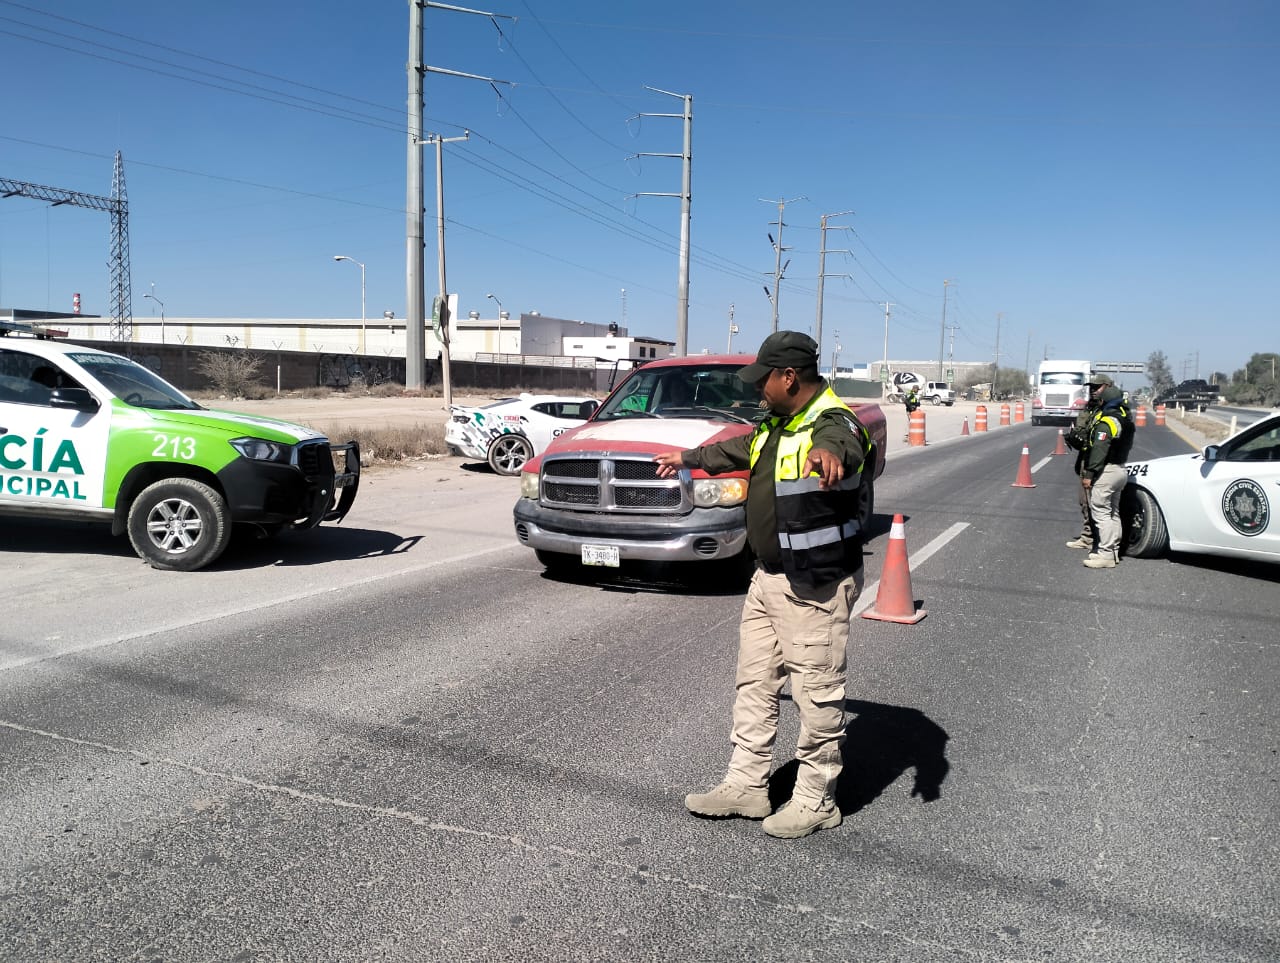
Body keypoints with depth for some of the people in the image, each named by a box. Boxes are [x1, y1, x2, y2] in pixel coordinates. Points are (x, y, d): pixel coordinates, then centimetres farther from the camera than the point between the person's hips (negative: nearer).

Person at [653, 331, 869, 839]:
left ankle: (815, 802, 16)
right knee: (754, 683, 15)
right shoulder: (776, 423, 12)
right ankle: (746, 785, 28)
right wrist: (687, 457, 44)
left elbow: (841, 444, -44)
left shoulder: (834, 423, -19)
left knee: (817, 693, 0)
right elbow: (735, 450, 31)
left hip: (817, 584, -10)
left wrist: (829, 456, -68)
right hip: (769, 577, 10)